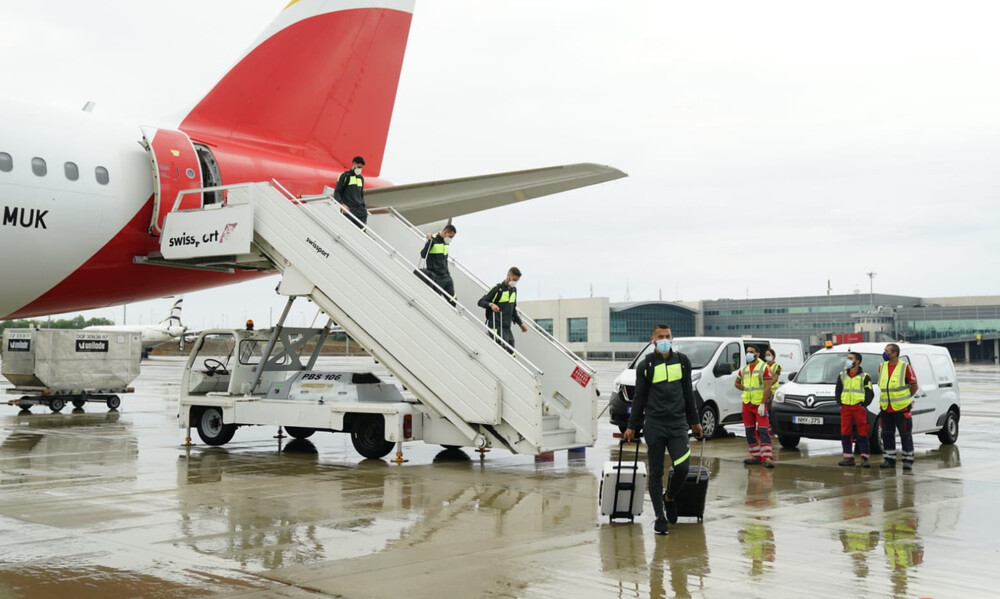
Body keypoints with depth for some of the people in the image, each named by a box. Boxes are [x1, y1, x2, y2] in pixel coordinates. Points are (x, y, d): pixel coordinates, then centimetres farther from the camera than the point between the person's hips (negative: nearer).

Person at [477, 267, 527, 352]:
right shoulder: (497, 289, -8)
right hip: (496, 327, -8)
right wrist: (491, 305, -31)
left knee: (511, 353, 6)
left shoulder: (514, 290, 16)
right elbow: (481, 302, -12)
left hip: (507, 328, 8)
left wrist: (520, 323, 26)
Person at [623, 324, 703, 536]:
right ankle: (660, 517, 11)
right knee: (656, 472, 2)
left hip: (678, 423, 1)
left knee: (682, 467, -11)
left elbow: (688, 393, 16)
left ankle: (669, 498, 19)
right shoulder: (646, 365, 3)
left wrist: (695, 421, 17)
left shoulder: (682, 361, 9)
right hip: (654, 425, -1)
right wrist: (632, 426, 4)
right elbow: (639, 398, 6)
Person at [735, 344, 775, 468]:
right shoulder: (744, 369, 12)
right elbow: (737, 383, 28)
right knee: (750, 432, 8)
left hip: (760, 403, -6)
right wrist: (746, 390, 10)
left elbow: (768, 387, -12)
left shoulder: (764, 368, -6)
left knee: (763, 431, -12)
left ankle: (767, 457, -14)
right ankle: (755, 456, 16)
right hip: (747, 403, 6)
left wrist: (762, 404, -19)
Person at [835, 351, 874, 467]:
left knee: (862, 434, -3)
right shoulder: (842, 376, 14)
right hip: (845, 408, 4)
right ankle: (848, 458, 9)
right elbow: (837, 392, 19)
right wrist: (840, 404, 7)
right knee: (845, 434, 3)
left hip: (859, 407, -4)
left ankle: (864, 458, 0)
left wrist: (864, 404, -9)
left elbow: (870, 393, 1)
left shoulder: (864, 377, 2)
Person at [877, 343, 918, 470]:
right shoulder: (882, 367, 9)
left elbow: (914, 386, -1)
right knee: (887, 435, 10)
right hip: (886, 409, 5)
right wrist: (882, 400, 13)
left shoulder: (905, 367, -8)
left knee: (906, 436, 1)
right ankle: (889, 459, 18)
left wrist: (905, 398, 6)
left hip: (902, 409, -5)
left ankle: (908, 460, 8)